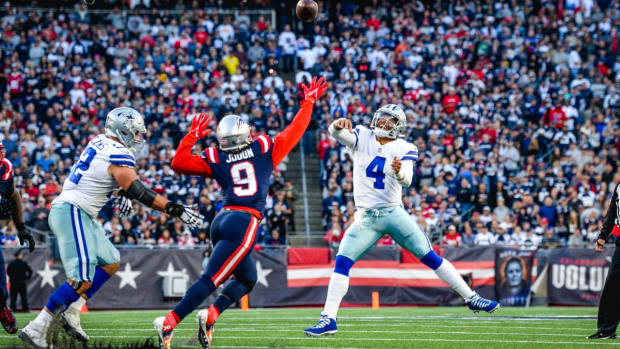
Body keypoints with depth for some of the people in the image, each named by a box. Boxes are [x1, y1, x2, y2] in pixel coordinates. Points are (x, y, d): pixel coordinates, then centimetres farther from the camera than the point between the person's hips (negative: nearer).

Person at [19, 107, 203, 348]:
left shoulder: (99, 143, 12)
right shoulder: (118, 155, -14)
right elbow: (140, 193, -20)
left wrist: (124, 192, 29)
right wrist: (177, 210, -18)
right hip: (72, 213, -10)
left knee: (110, 263, 17)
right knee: (82, 280, -15)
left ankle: (71, 313, 10)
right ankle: (36, 328, -15)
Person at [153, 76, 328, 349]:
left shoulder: (216, 160, 12)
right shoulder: (264, 150, 8)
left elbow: (178, 163, 14)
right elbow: (295, 131, 18)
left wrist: (193, 135, 24)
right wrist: (308, 102, 31)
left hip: (222, 221, 5)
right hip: (244, 223, -5)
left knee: (247, 278, 23)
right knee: (210, 280, -9)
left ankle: (211, 314, 6)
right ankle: (169, 321, -19)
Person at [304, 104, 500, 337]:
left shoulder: (404, 149, -2)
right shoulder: (362, 137, 2)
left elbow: (406, 180, -19)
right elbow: (336, 133, -16)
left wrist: (399, 171, -43)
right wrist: (339, 125, -41)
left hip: (394, 213, -1)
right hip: (366, 217, 1)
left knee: (431, 257, 2)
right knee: (342, 262, -12)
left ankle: (471, 298, 12)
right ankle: (328, 319, -10)